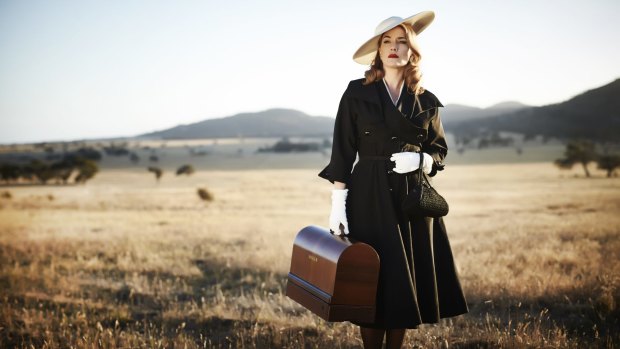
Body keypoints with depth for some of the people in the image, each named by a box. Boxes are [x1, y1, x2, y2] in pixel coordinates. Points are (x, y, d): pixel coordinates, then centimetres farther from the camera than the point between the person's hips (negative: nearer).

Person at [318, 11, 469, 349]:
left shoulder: (426, 101, 7)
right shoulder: (357, 93, 0)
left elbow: (439, 151, 14)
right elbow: (342, 153, -2)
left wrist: (420, 160, -9)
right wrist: (338, 204, -9)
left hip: (413, 198, 3)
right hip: (370, 199, -3)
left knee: (406, 285, 4)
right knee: (374, 286, -3)